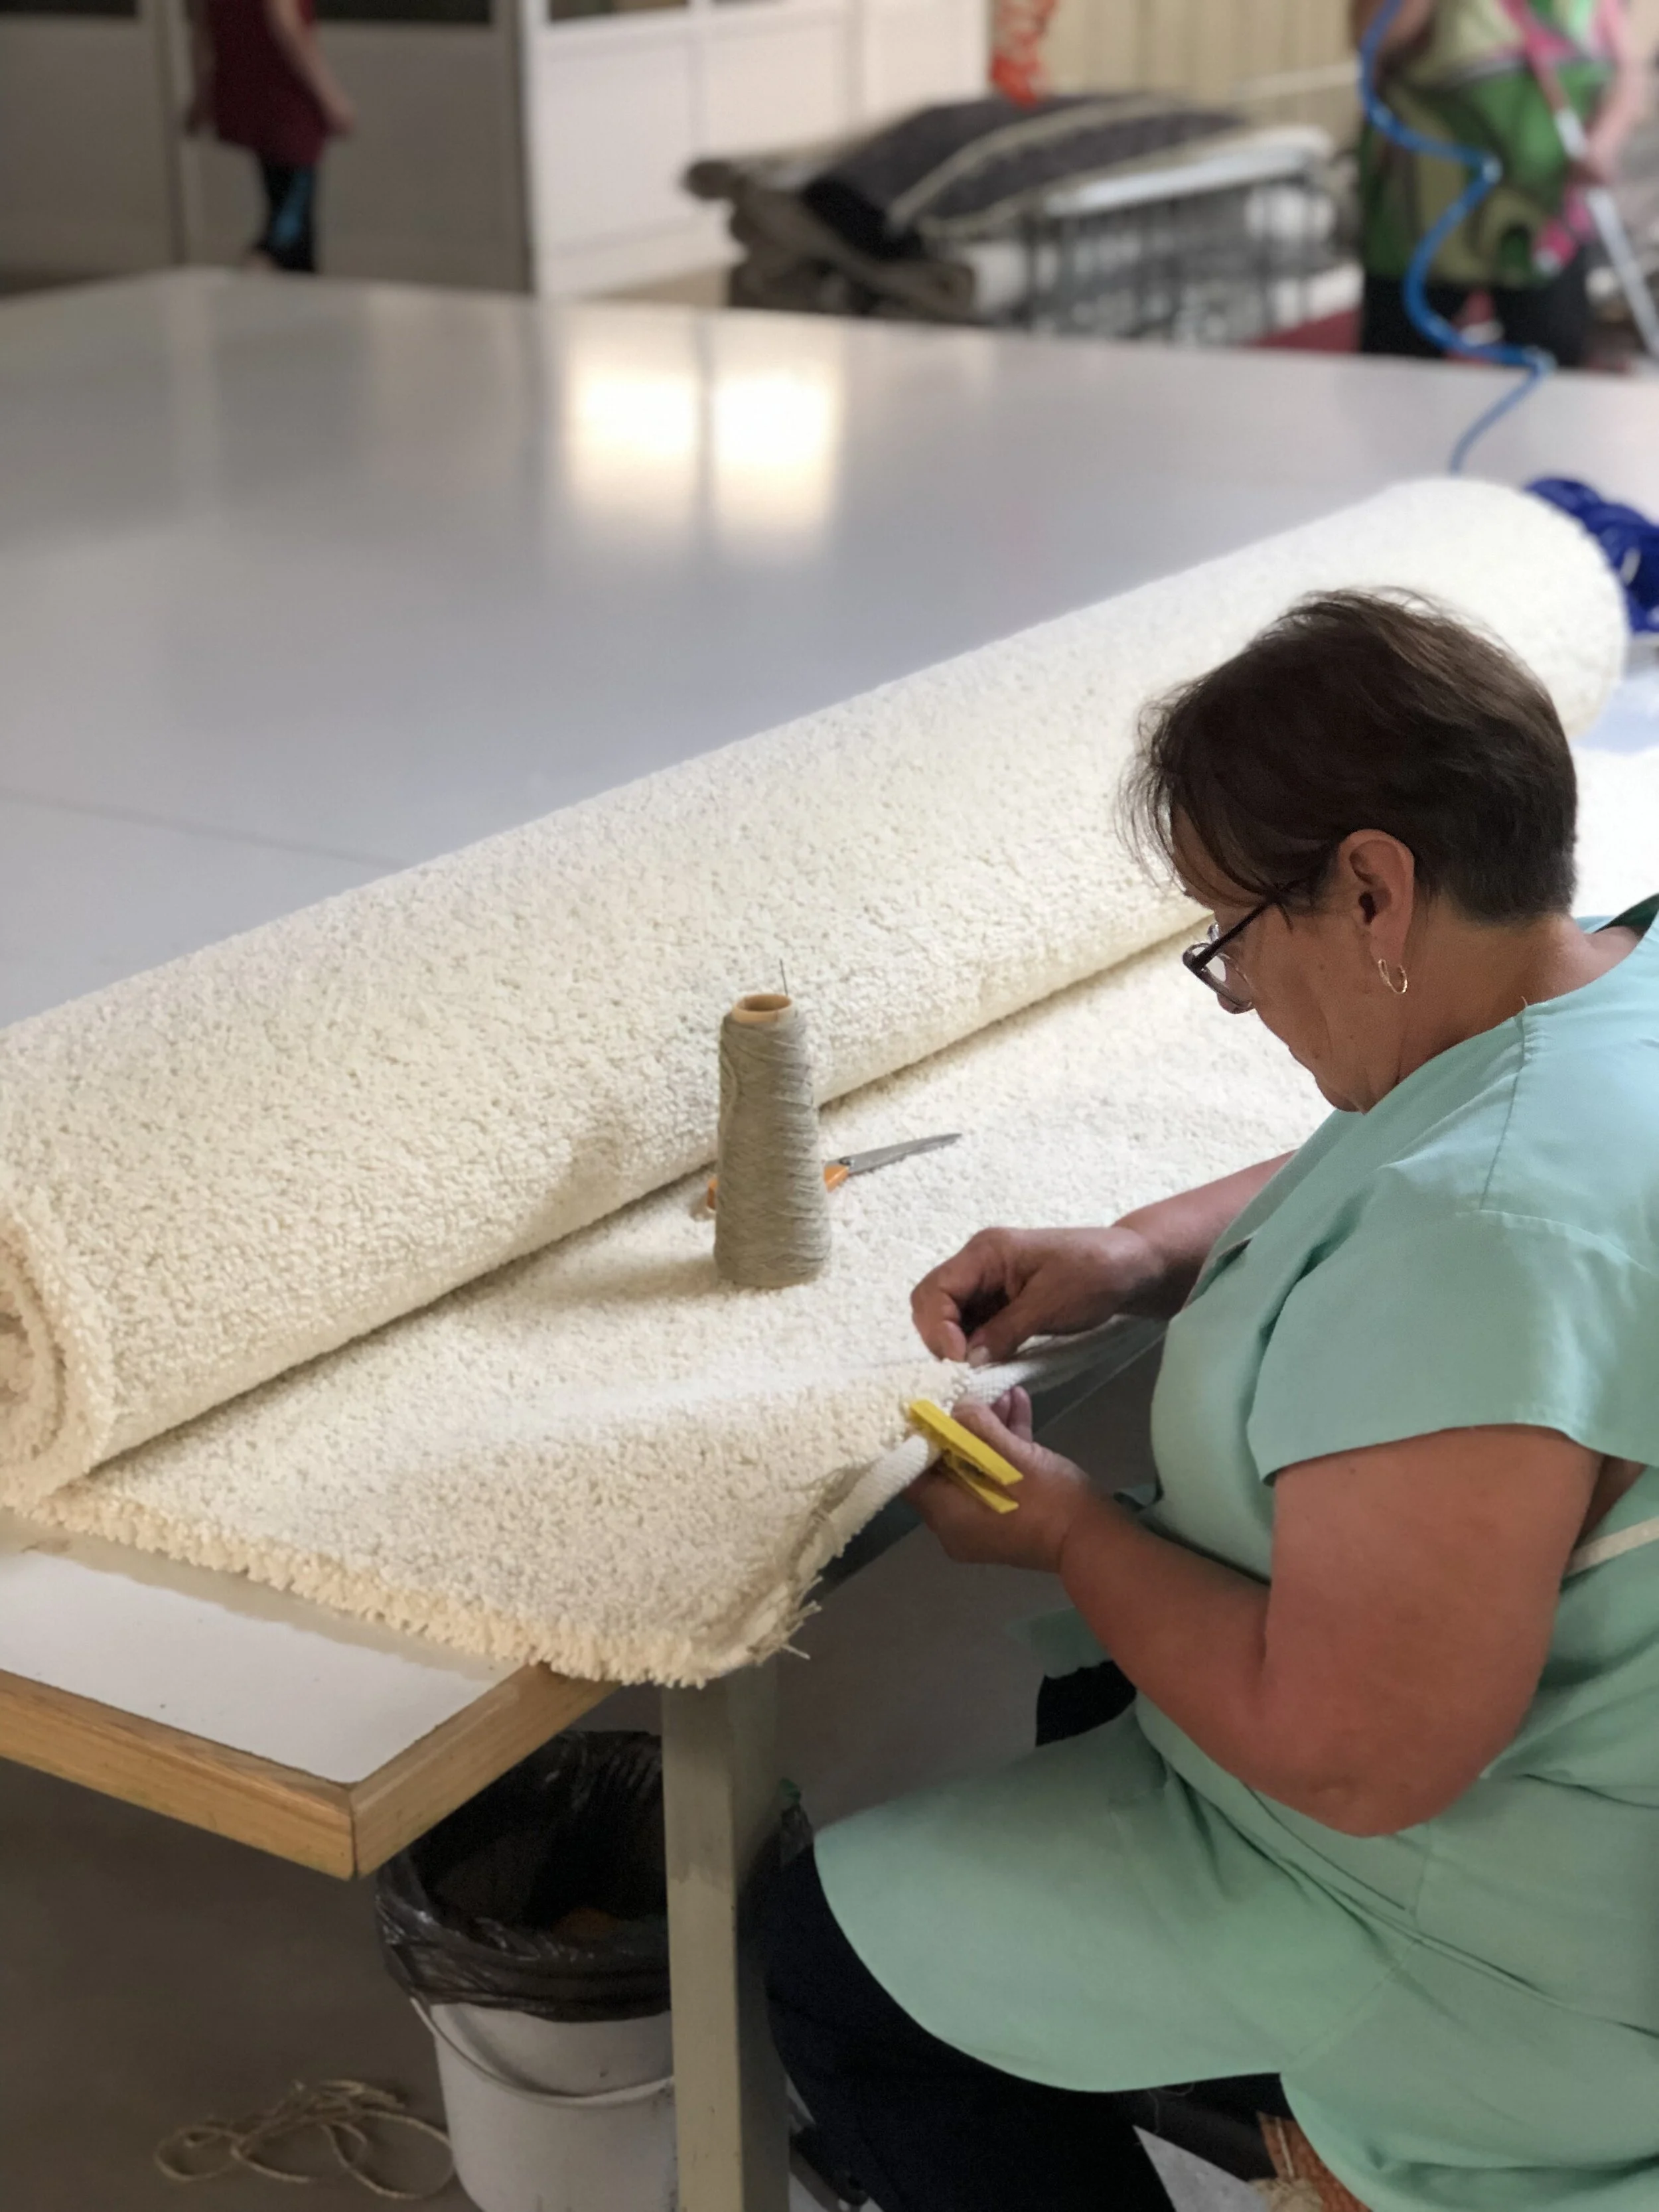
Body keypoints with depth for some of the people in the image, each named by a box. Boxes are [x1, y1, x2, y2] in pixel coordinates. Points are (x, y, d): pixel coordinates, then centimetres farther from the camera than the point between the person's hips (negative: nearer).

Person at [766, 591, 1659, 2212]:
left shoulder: (1483, 1235, -36)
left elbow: (1347, 1756, -32)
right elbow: (1360, 1190, 15)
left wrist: (1066, 1531, -17)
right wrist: (1136, 1257, -2)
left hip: (1524, 1962, -10)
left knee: (838, 1956, 1)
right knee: (1076, 1695, 30)